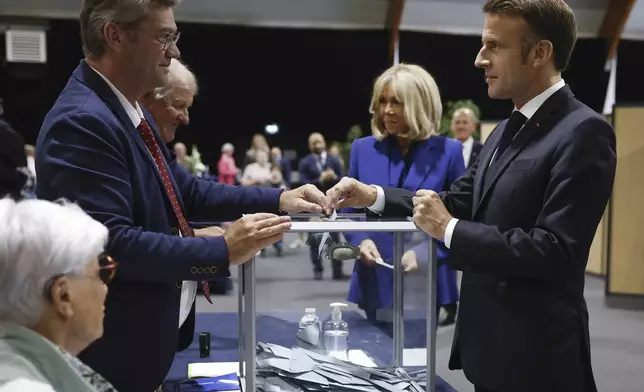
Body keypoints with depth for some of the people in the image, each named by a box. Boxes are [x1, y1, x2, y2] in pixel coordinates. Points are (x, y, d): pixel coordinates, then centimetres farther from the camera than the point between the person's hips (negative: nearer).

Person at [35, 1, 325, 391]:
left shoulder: (131, 111, 8)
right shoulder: (81, 122, -23)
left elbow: (183, 189, 10)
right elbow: (111, 243, -29)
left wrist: (277, 198, 1)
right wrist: (223, 252, -27)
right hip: (115, 345, -9)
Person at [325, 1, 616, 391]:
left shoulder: (583, 132, -18)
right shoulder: (508, 130, 12)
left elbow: (555, 251, -26)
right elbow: (460, 201, 14)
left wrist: (449, 229, -20)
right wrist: (374, 196, 2)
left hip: (535, 355, -8)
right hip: (492, 342, 8)